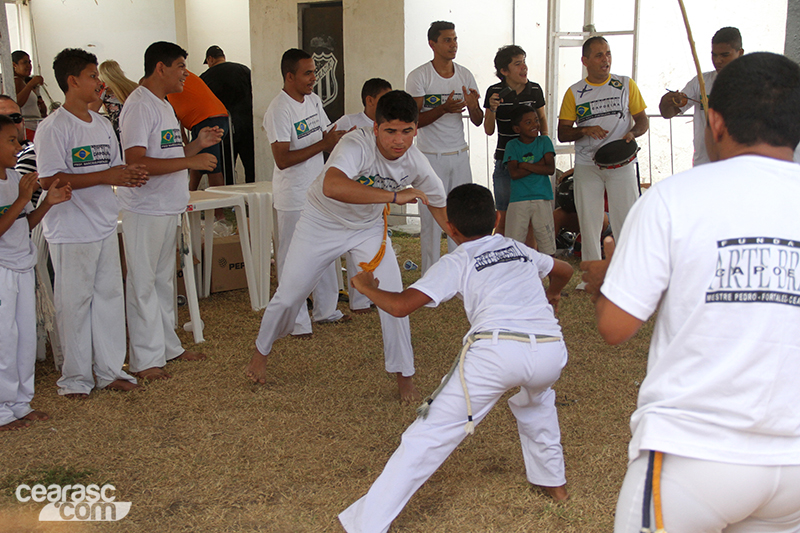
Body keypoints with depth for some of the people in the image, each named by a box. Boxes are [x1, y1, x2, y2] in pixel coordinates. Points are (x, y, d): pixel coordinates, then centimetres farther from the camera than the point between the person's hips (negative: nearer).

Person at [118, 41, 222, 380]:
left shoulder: (164, 104, 16)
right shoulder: (140, 105, -15)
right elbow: (136, 162, -25)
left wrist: (198, 144, 6)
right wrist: (191, 161, -24)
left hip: (168, 208, 10)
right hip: (144, 210, -10)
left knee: (164, 280, 16)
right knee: (143, 283, -2)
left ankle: (168, 345, 27)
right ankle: (146, 358, 5)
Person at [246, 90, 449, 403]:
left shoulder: (414, 163, -20)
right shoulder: (357, 145, -37)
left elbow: (440, 207, -4)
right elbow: (331, 186, -57)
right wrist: (393, 196, -57)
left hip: (369, 228, 3)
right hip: (322, 223, -3)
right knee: (288, 295, 6)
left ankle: (403, 374, 10)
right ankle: (261, 351, 36)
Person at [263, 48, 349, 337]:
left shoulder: (313, 100, 7)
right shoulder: (278, 110, -19)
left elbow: (326, 137, 17)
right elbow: (282, 159, -25)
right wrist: (324, 144, -26)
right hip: (293, 199, -8)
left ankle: (326, 309, 32)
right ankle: (296, 321, 11)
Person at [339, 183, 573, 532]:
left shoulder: (455, 263, 14)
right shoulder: (518, 249, 29)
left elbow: (399, 305, 3)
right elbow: (565, 271, 48)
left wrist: (366, 286, 22)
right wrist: (550, 295, 70)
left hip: (497, 350, -5)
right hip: (551, 351, 5)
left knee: (430, 435, 0)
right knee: (535, 396, 41)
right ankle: (553, 482, 46)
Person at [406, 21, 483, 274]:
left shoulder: (465, 75, 7)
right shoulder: (418, 77, -6)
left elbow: (478, 122, 8)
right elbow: (414, 120, -11)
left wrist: (473, 106, -16)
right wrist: (443, 109, -26)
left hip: (460, 154, 4)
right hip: (431, 156, -4)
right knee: (431, 216, -1)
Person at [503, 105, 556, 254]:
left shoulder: (544, 141, 8)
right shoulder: (512, 145, 5)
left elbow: (550, 169, -4)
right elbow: (514, 173, -9)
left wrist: (525, 165, -8)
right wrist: (539, 165, -9)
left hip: (542, 198, 1)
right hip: (518, 200, -1)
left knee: (547, 242, 2)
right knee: (513, 241, -1)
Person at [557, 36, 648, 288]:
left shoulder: (626, 85, 6)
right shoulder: (574, 93, 6)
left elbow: (643, 121, 8)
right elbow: (562, 133, 5)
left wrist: (632, 133, -14)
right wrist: (585, 130, -15)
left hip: (621, 163, -1)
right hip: (586, 165, 1)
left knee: (627, 218, -4)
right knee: (588, 220, 4)